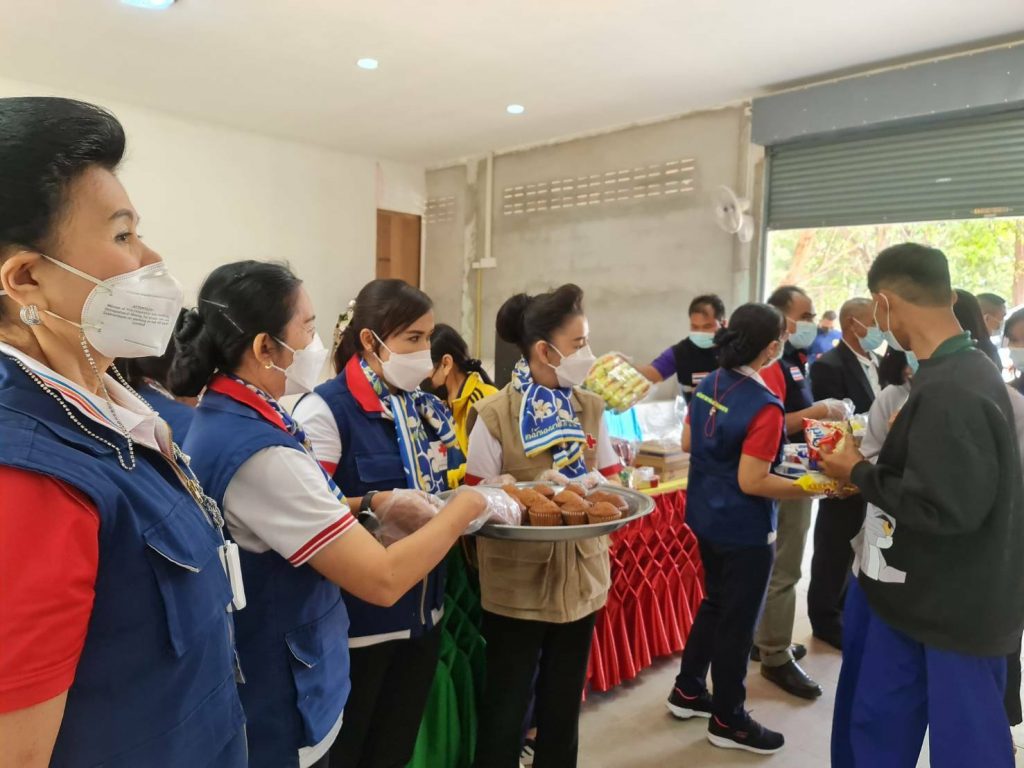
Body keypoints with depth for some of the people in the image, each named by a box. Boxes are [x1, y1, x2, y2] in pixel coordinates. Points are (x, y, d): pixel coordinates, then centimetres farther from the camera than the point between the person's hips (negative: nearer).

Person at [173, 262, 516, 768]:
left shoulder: (220, 417, 0)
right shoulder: (257, 452, -31)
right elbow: (383, 579, -30)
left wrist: (373, 506, -1)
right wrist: (466, 506, -17)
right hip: (278, 706, -9)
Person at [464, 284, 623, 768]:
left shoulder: (591, 408, 2)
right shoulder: (495, 414, -14)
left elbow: (610, 480, 5)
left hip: (581, 577, 5)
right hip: (516, 585, -5)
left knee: (564, 703, 21)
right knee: (506, 706, 12)